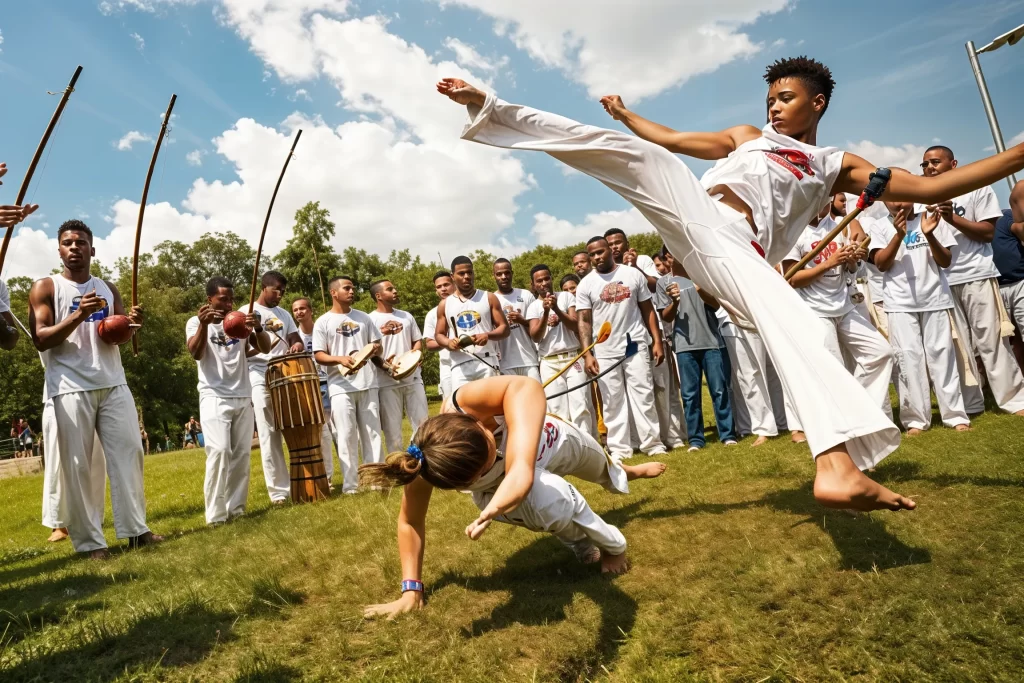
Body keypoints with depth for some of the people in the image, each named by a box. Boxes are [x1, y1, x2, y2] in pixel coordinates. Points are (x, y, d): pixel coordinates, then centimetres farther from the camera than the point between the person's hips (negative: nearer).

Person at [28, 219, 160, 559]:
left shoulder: (108, 288, 15)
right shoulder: (46, 288, 2)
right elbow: (40, 339, -7)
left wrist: (132, 323, -9)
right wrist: (78, 315, -21)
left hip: (113, 384, 5)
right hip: (70, 388, -4)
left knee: (128, 452, 1)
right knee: (78, 465, -2)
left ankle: (136, 528, 7)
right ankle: (89, 541, 4)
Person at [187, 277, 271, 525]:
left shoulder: (240, 320, 9)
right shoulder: (196, 322, 0)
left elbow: (265, 348, -2)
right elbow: (196, 353, -17)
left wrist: (258, 328, -23)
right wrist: (204, 325, -33)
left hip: (243, 397, 4)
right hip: (214, 397, -4)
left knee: (241, 454, 5)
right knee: (219, 451, -16)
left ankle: (236, 508, 13)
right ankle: (216, 514, -10)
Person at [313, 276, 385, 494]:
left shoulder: (363, 318, 13)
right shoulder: (323, 322, 1)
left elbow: (377, 344, 16)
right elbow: (318, 355, -4)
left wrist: (375, 350, -8)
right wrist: (340, 359, -21)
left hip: (368, 384, 4)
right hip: (341, 387, -3)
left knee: (372, 433, 6)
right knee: (346, 435, -2)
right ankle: (350, 484, 5)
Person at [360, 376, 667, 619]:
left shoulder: (519, 392, -49)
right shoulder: (427, 460, -40)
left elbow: (522, 473, -60)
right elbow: (410, 522, -23)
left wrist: (493, 510, -76)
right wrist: (411, 590, -23)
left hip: (551, 440, 1)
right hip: (498, 486, -1)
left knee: (601, 469, 27)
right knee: (549, 500, -32)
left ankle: (625, 472, 67)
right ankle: (597, 547, 1)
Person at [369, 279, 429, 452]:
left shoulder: (406, 316, 15)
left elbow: (418, 341, 18)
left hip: (413, 378, 4)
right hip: (387, 382, -4)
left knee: (422, 422, 6)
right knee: (392, 428, 0)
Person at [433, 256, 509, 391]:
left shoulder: (489, 298, 8)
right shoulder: (445, 305, 12)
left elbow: (504, 328, 5)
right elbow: (439, 335, 16)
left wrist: (488, 335, -16)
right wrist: (448, 343, -8)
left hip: (487, 362, 0)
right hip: (460, 365, 1)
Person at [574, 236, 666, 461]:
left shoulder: (633, 274, 4)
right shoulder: (586, 284, 2)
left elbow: (648, 310, 7)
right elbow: (584, 321, -1)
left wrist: (657, 341, 0)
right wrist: (587, 354, -10)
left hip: (636, 346, 0)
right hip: (604, 352, 0)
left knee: (643, 396, 3)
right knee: (613, 402, 4)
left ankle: (652, 442, 12)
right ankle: (620, 448, 11)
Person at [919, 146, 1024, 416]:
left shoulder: (976, 189, 4)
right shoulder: (922, 201, 12)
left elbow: (988, 233, -3)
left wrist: (953, 218, -15)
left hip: (977, 276, -3)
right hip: (941, 282, 3)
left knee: (991, 341, -2)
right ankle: (970, 404, 11)